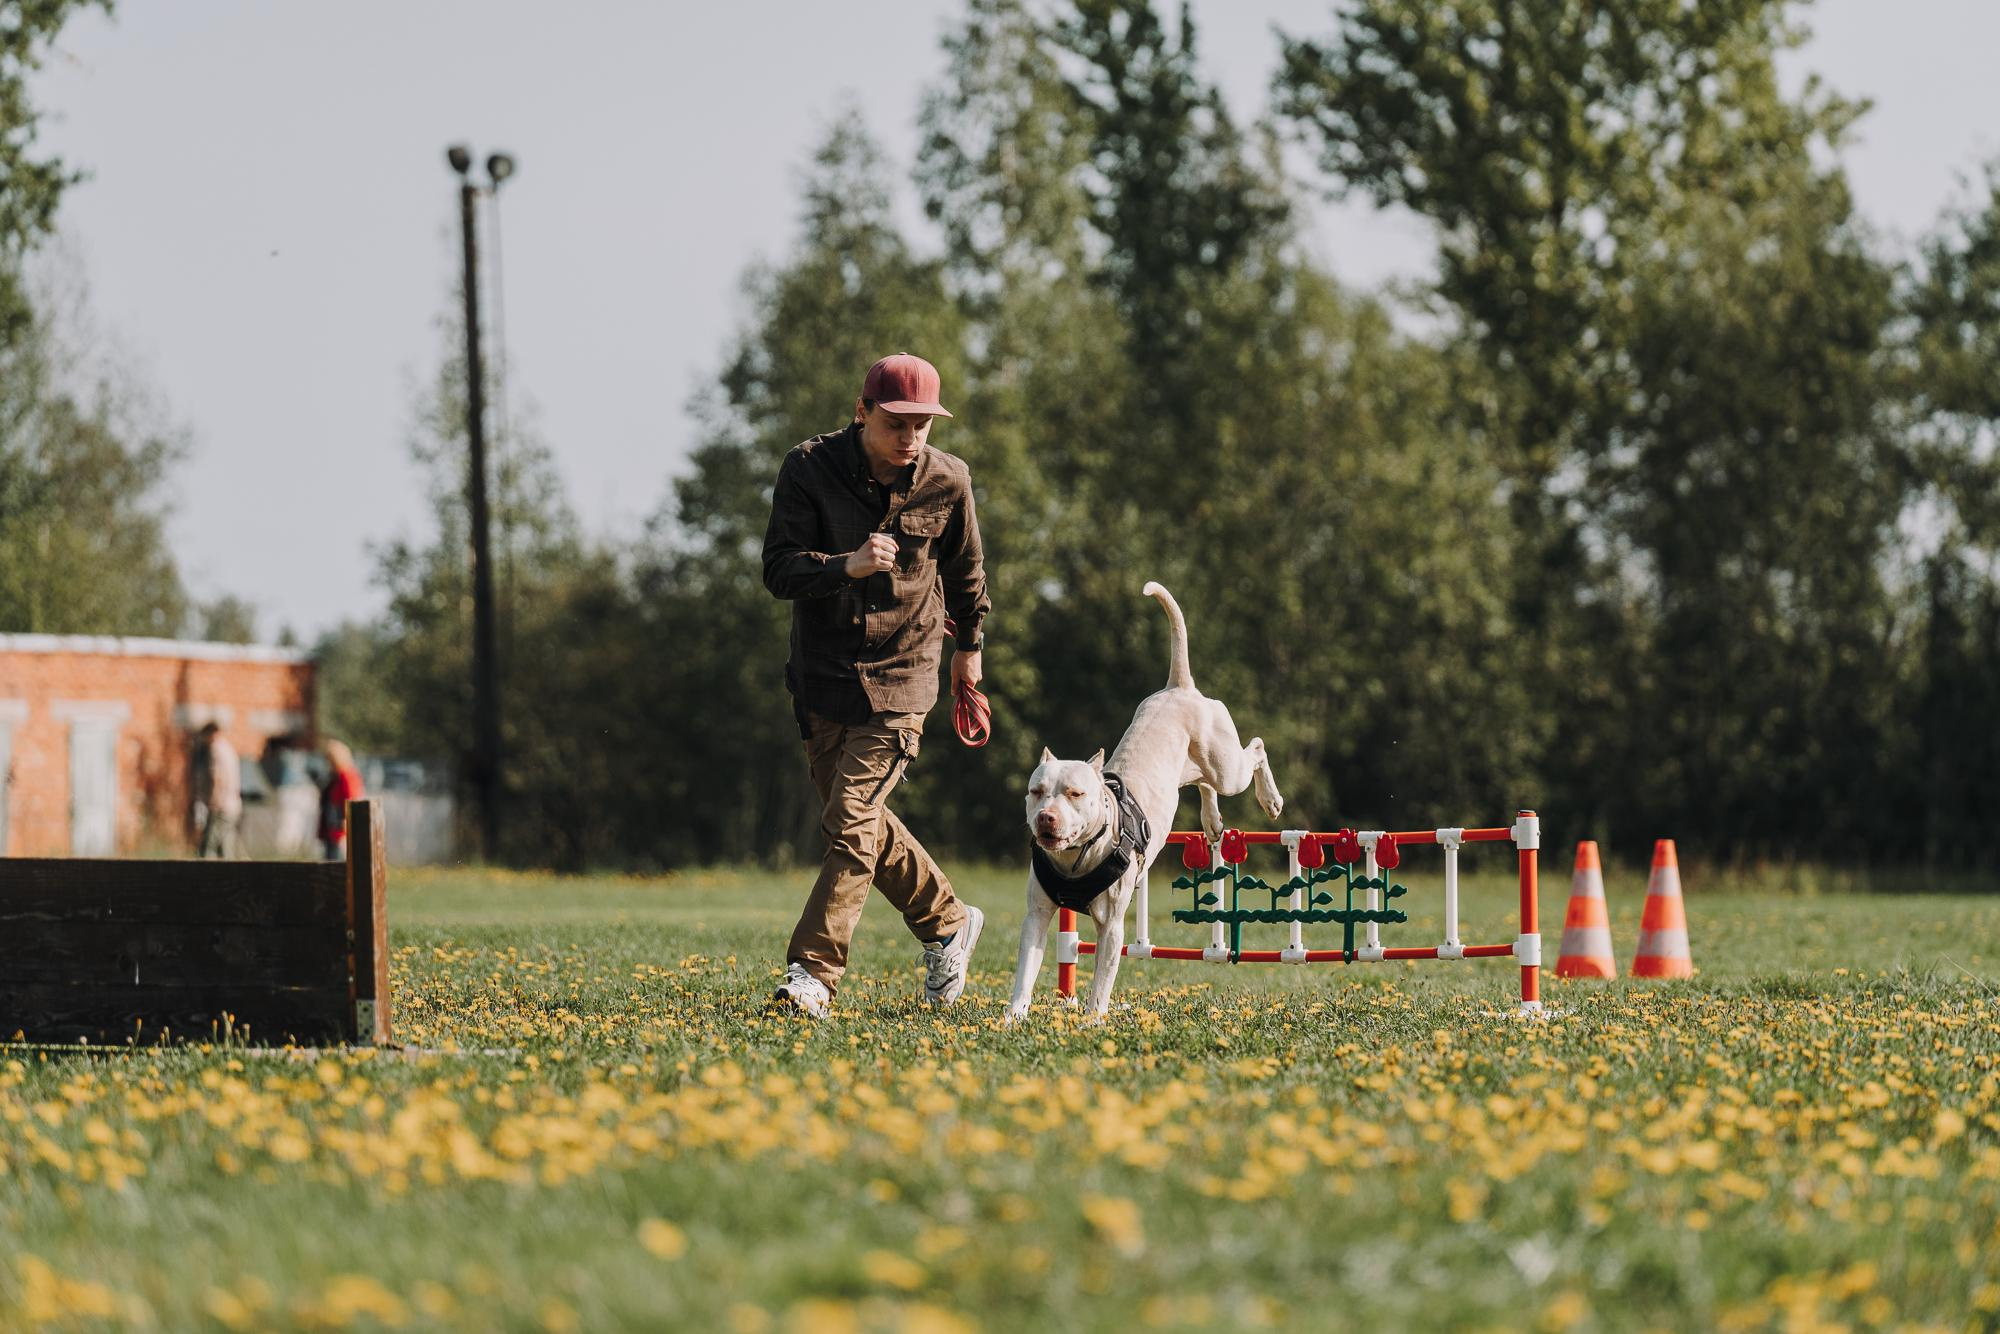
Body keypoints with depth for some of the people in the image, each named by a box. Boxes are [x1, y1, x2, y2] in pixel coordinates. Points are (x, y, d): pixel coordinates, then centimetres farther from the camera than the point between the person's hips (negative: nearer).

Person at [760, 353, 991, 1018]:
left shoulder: (947, 481, -5)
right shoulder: (810, 468, -9)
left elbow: (965, 570, 14)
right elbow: (779, 569, -15)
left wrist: (969, 646, 26)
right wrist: (848, 566, -33)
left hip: (901, 673, -2)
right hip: (821, 673, 2)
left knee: (852, 821, -14)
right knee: (860, 821, 13)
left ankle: (813, 973, -14)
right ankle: (948, 922, 33)